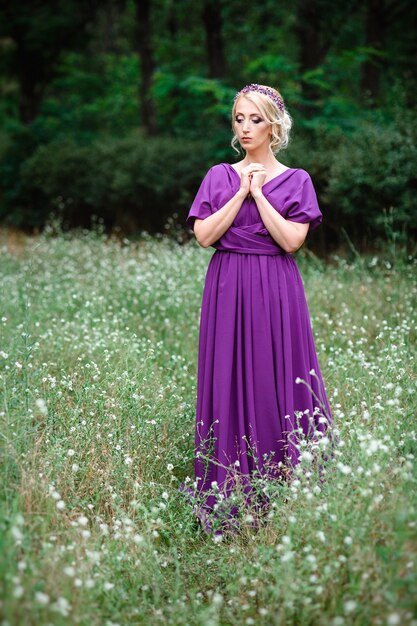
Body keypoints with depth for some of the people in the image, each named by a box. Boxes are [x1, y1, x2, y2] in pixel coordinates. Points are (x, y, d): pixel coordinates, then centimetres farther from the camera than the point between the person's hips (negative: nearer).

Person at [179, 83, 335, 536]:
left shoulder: (295, 180, 5)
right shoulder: (219, 176, 10)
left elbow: (292, 240, -8)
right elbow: (204, 235, -2)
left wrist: (258, 193, -7)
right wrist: (240, 193, -6)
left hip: (276, 293, -1)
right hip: (227, 291, 2)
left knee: (277, 380, -2)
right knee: (228, 380, 0)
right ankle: (229, 498, 6)